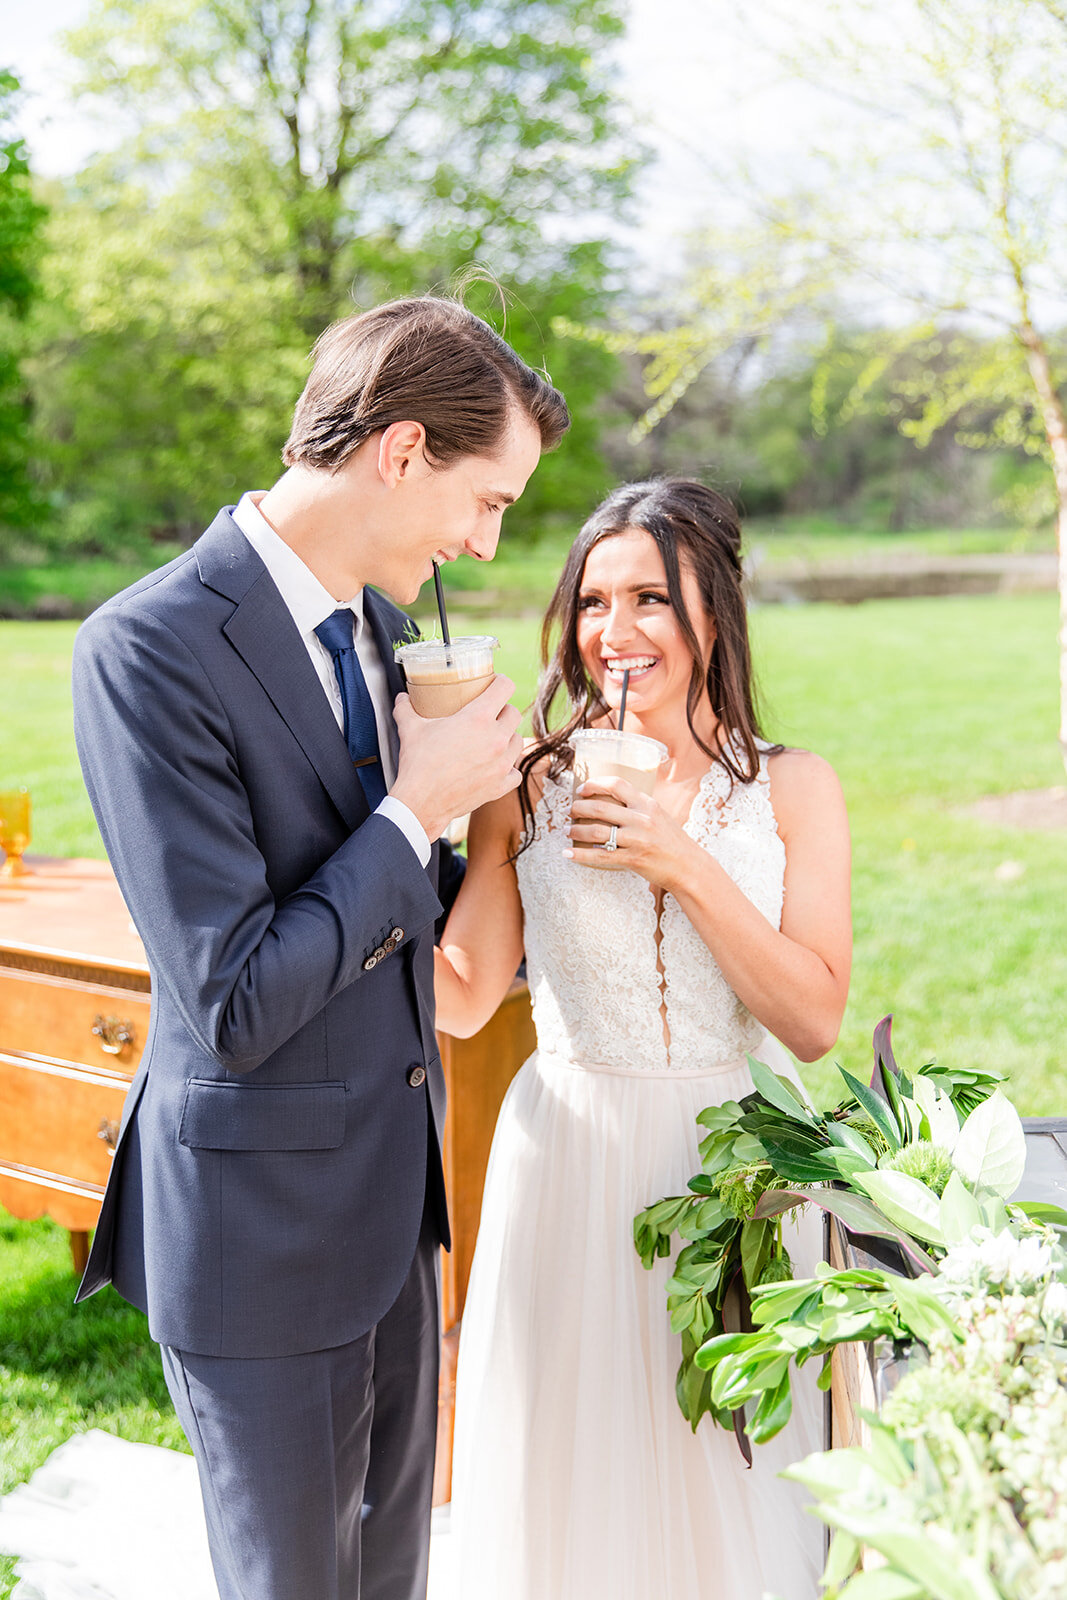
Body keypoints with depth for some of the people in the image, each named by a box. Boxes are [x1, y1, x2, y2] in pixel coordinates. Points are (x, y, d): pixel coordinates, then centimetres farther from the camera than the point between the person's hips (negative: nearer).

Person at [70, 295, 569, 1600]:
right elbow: (236, 1004, -27)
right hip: (261, 1224, -7)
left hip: (393, 1191, 8)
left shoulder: (371, 616, 3)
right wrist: (419, 808, -20)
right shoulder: (148, 649, -24)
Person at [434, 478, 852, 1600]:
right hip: (572, 1162, 0)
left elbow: (815, 1020, -8)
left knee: (725, 1478, 15)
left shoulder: (794, 789, -3)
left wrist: (686, 867, -18)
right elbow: (463, 995, -1)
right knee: (570, 1478, 13)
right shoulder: (526, 790, -3)